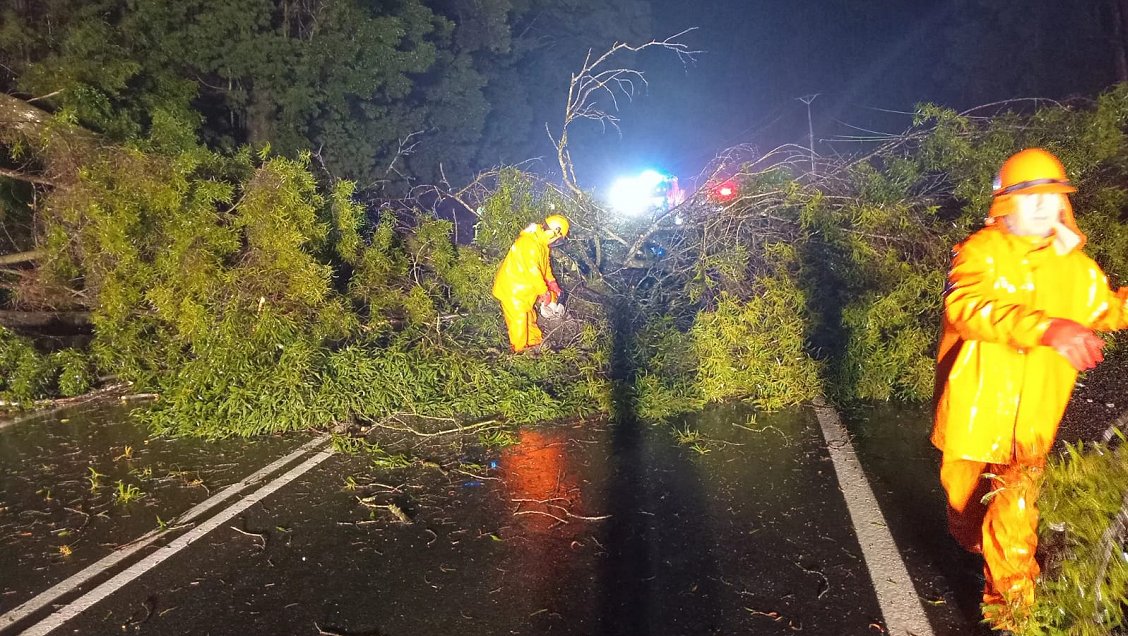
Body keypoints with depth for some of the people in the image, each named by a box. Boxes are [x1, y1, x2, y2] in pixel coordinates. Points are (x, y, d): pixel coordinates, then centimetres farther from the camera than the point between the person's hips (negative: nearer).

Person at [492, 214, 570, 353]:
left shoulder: (541, 240, 3)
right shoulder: (529, 243, -29)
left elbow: (545, 263, 15)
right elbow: (533, 271, -29)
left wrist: (551, 282, 6)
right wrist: (544, 293, -20)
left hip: (523, 287, 10)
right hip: (511, 289, -10)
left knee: (528, 315, 22)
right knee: (519, 320, -1)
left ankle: (534, 340, 37)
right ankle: (520, 351, 11)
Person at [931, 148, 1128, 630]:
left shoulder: (1074, 265, 5)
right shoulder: (981, 252, -12)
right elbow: (966, 306, -32)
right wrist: (1046, 328, -44)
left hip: (1031, 425, 2)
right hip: (974, 413, -2)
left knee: (1015, 524, 1)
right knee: (964, 498, 20)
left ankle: (1011, 609, 22)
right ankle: (971, 547, 51)